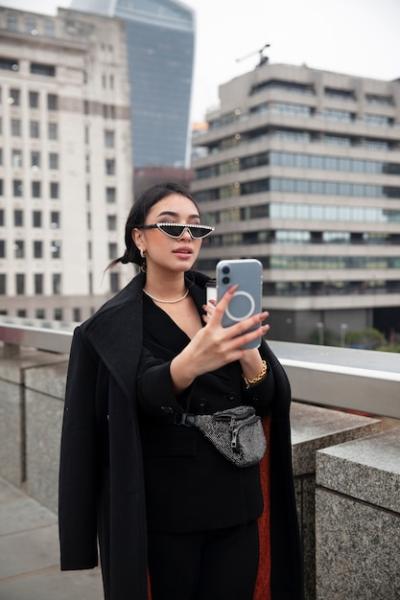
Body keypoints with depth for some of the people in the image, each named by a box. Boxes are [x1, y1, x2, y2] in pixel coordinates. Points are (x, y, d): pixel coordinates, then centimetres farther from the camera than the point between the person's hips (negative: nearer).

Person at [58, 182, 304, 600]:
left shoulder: (223, 305, 4)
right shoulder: (113, 325, -7)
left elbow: (270, 400, -3)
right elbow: (136, 400, -22)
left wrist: (249, 352, -24)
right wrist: (187, 364, -42)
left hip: (236, 504, 4)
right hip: (161, 511, -3)